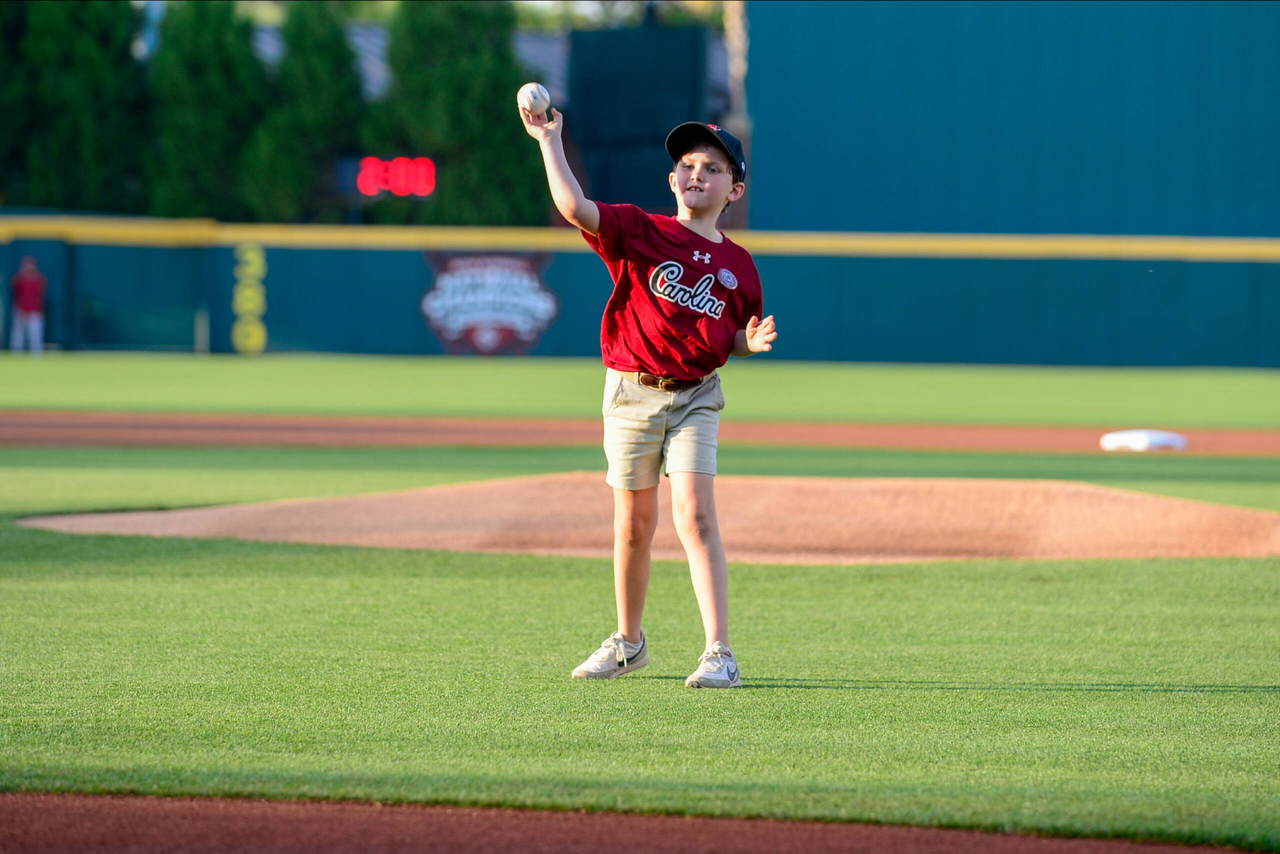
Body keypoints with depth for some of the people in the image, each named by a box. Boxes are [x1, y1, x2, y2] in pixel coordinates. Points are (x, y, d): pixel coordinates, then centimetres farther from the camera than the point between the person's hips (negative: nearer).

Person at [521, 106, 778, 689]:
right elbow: (575, 208, -19)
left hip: (695, 398, 0)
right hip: (631, 393, 0)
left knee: (695, 512, -15)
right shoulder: (638, 232, -3)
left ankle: (719, 653, -18)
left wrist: (753, 342, -6)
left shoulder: (738, 266, 5)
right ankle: (628, 642, 29)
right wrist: (549, 142, -24)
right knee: (634, 525, 10)